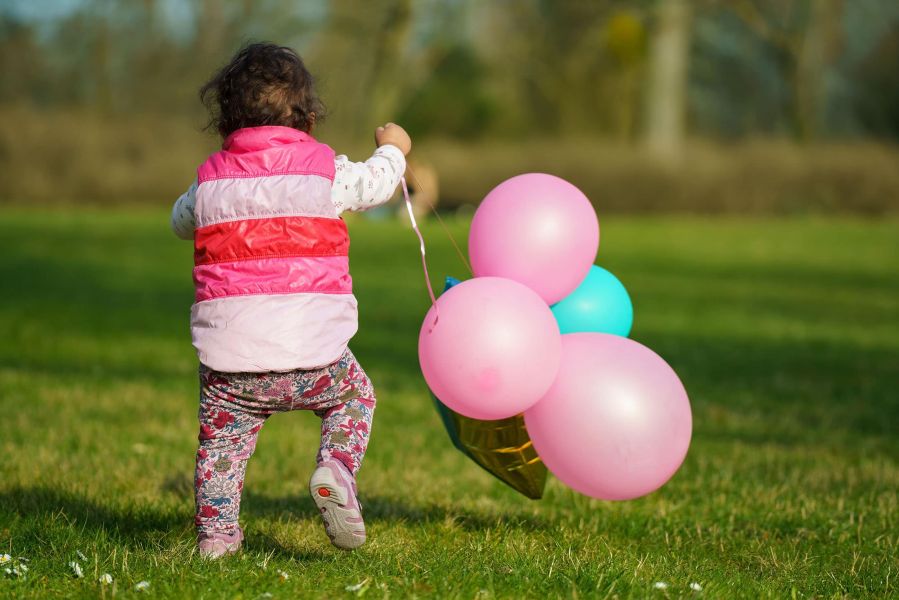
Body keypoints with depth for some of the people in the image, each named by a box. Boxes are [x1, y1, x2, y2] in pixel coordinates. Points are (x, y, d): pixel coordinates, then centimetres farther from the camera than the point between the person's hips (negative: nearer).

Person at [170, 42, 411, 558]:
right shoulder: (325, 169, 3)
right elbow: (374, 186, 21)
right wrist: (392, 149, 42)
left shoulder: (213, 178, 8)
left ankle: (216, 531, 9)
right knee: (354, 396, 23)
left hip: (230, 361, 1)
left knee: (223, 438, 16)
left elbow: (182, 221, 28)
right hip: (312, 353, -1)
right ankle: (336, 468, 0)